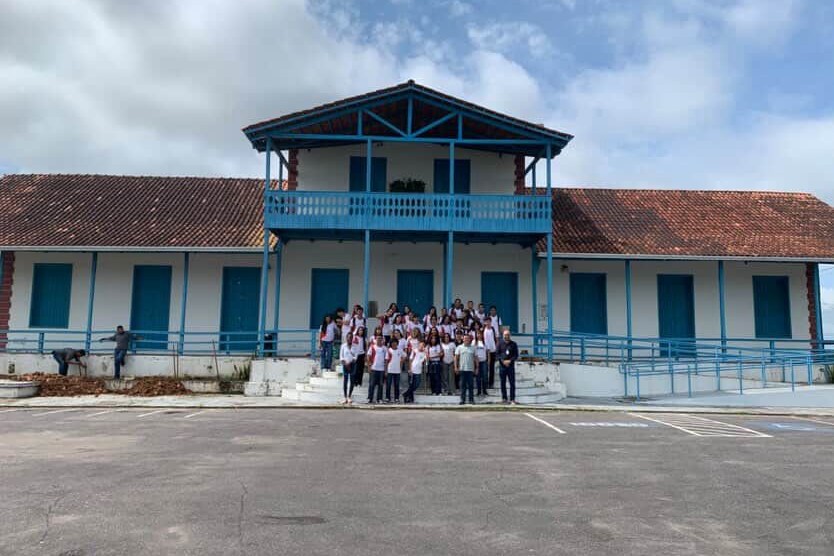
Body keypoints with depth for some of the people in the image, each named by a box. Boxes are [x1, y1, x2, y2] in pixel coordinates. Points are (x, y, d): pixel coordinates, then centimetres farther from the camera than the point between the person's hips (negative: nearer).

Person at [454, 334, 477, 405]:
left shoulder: (473, 348, 7)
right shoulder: (459, 347, 5)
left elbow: (475, 358, 9)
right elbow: (456, 357, 4)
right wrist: (456, 367, -3)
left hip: (470, 369, 0)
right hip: (462, 369, 0)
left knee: (470, 385, 3)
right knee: (463, 384, 3)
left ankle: (471, 399, 11)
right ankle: (462, 399, 8)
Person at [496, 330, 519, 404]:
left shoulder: (513, 344, 5)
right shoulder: (500, 343, 4)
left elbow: (516, 355, 3)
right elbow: (497, 354, 2)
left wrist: (510, 361, -12)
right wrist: (503, 361, -11)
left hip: (511, 365, 0)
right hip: (502, 365, 0)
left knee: (512, 383, -2)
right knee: (503, 383, 5)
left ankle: (512, 399, 2)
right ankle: (504, 398, 15)